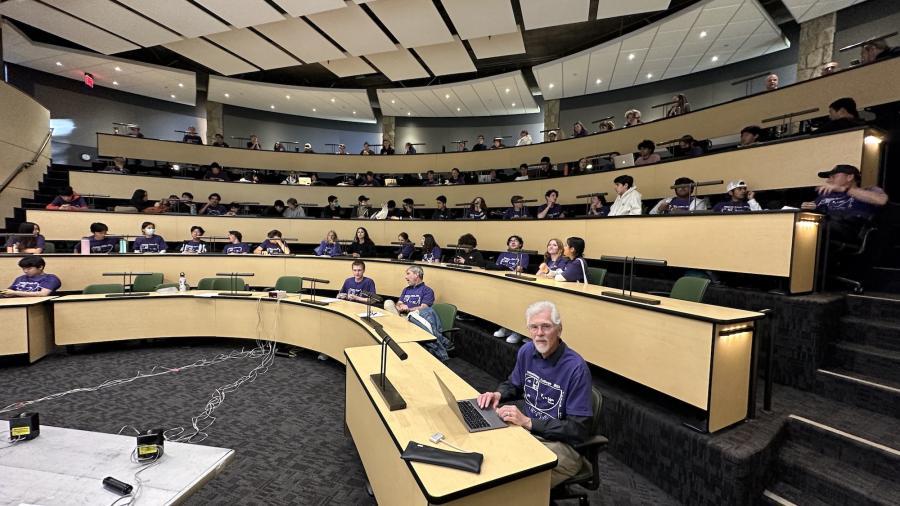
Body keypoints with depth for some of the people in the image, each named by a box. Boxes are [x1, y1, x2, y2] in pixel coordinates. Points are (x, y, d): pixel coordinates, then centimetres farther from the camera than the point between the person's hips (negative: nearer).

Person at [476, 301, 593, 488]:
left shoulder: (576, 368, -23)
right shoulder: (526, 352, -3)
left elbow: (579, 429, -22)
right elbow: (514, 385, 16)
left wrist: (528, 422, -27)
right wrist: (498, 394, -7)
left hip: (563, 445, -6)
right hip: (529, 430, 6)